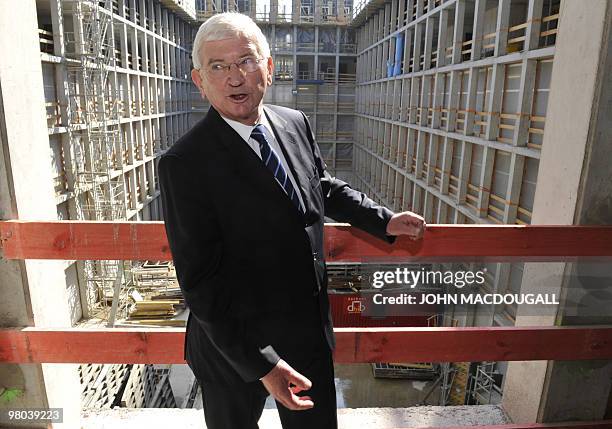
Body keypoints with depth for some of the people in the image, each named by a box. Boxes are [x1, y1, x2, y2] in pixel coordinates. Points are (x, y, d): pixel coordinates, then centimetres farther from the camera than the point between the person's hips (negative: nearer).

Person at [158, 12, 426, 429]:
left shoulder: (297, 124, -3)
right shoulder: (184, 164, -22)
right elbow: (200, 281, -22)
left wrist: (383, 221, 7)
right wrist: (260, 363, -23)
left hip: (310, 328, 5)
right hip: (234, 343, -4)